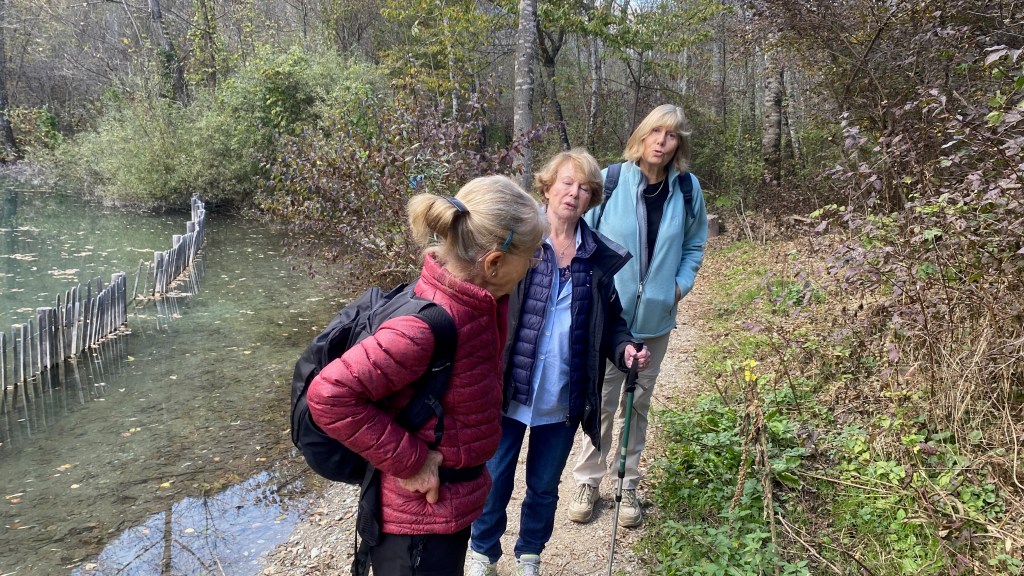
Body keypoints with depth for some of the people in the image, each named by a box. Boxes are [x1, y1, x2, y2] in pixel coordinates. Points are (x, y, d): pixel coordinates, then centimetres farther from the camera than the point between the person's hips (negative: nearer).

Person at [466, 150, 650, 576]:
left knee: (544, 487, 20)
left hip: (564, 399, 3)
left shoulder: (600, 257, 0)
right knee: (493, 482, 14)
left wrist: (624, 349, -11)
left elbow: (611, 319, 9)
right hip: (508, 390, -2)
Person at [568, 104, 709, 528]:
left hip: (655, 318, 3)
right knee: (601, 402, 5)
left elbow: (695, 242, 12)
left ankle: (628, 484, 31)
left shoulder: (687, 188, -2)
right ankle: (588, 482, 24)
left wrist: (682, 283, -1)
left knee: (638, 404, 15)